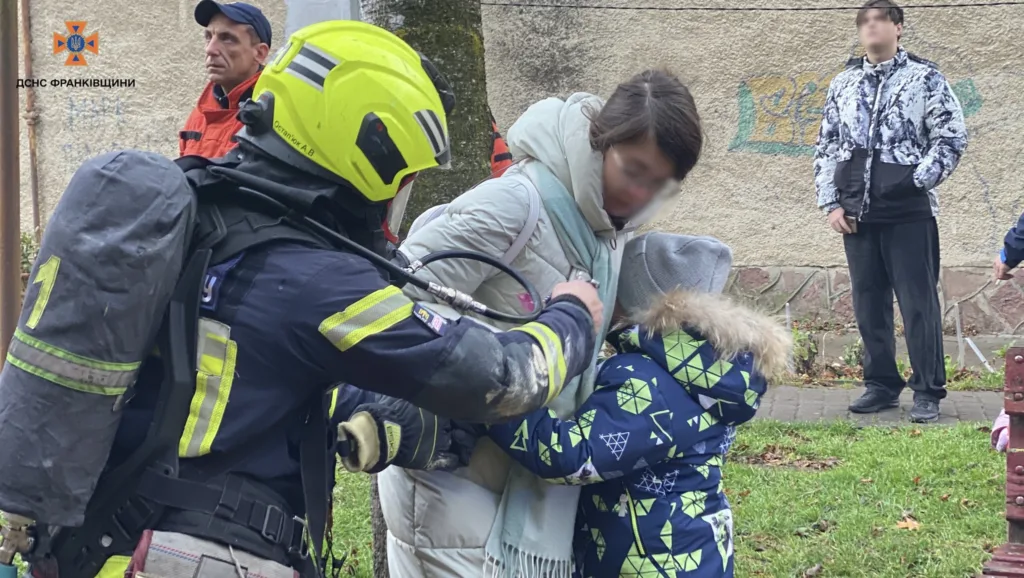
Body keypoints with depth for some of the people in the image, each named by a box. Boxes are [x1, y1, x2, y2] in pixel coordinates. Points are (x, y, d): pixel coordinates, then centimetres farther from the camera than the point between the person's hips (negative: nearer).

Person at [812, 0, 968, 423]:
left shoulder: (925, 79, 0)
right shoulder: (843, 84, 12)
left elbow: (953, 137, -5)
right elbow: (826, 147, 13)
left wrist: (917, 183, -11)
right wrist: (831, 203, 5)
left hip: (909, 212, -4)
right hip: (857, 214, 5)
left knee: (918, 303, -3)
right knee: (868, 304, 9)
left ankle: (928, 391, 3)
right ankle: (881, 385, 20)